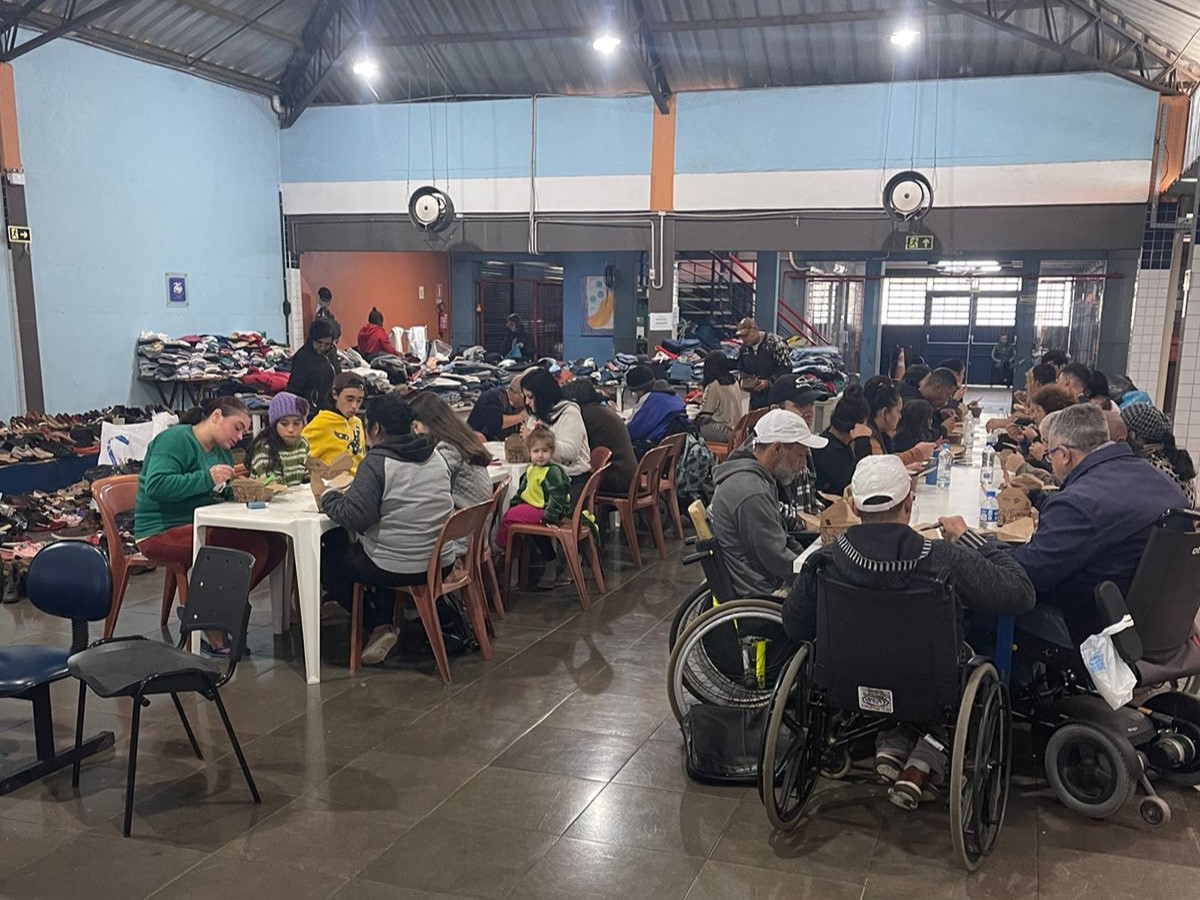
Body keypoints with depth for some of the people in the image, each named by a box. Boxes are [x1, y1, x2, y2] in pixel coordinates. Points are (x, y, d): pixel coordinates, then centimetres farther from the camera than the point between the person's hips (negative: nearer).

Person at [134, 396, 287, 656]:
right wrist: (207, 478, -27)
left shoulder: (221, 451, 18)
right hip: (161, 534, -9)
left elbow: (224, 498, 15)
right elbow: (155, 485, -23)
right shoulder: (176, 439, -9)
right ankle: (213, 630, -10)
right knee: (253, 547, -26)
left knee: (276, 543, -10)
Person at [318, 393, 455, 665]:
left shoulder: (377, 462, -15)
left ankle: (377, 627, 16)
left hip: (397, 569, -8)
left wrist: (326, 496, -2)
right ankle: (384, 621, 28)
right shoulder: (435, 457, 7)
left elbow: (355, 516, -21)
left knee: (327, 560, 18)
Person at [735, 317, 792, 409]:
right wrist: (743, 381, 0)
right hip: (755, 397, 6)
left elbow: (786, 367, -15)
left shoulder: (774, 342, -13)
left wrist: (769, 381, -21)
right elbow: (742, 369, 21)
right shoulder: (745, 347, 8)